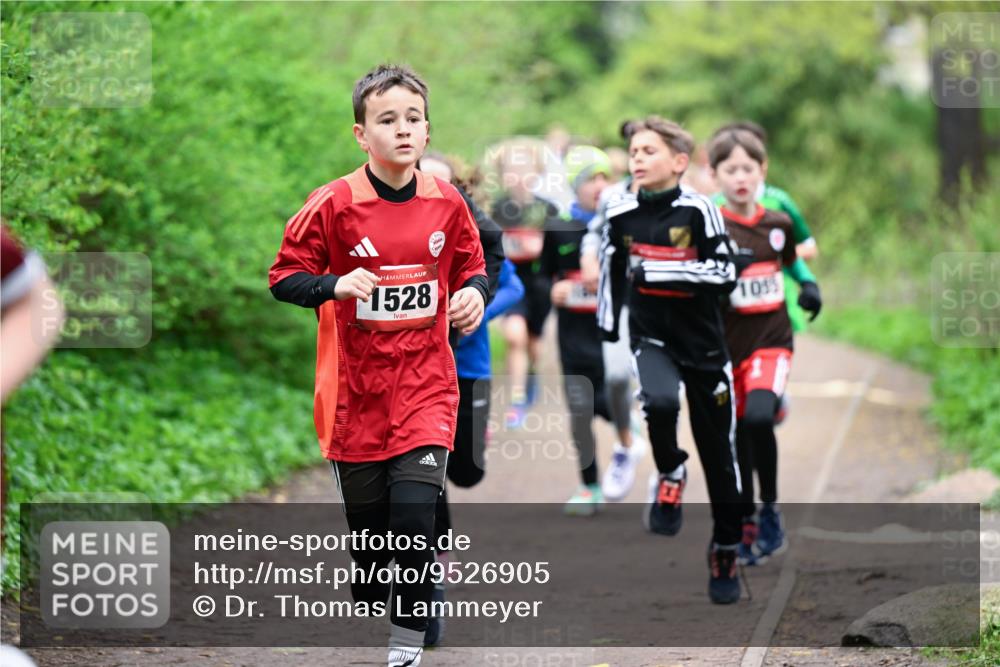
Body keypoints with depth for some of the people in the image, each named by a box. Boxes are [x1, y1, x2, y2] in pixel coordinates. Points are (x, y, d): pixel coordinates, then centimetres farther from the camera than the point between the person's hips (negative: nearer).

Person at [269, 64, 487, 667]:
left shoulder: (447, 203, -2)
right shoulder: (335, 204, -9)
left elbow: (472, 268, 14)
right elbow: (284, 278, -5)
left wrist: (474, 294, -9)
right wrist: (336, 286, -24)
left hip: (425, 384, 0)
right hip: (357, 388, 0)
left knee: (414, 515, -14)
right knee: (366, 522, 9)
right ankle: (367, 617, 37)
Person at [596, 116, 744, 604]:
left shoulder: (697, 210, -12)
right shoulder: (620, 212, -1)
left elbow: (725, 275, -17)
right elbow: (612, 269, 16)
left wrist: (660, 269, -24)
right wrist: (607, 328, 19)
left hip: (703, 343, -1)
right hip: (650, 338, 1)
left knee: (718, 453, 7)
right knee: (659, 402, -33)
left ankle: (725, 554, 23)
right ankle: (669, 476, -3)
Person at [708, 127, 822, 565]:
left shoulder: (777, 224, 5)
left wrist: (809, 287, 9)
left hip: (771, 340, 0)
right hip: (727, 345, 0)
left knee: (758, 417, -25)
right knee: (737, 438, 7)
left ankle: (770, 508, -8)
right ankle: (746, 523, 26)